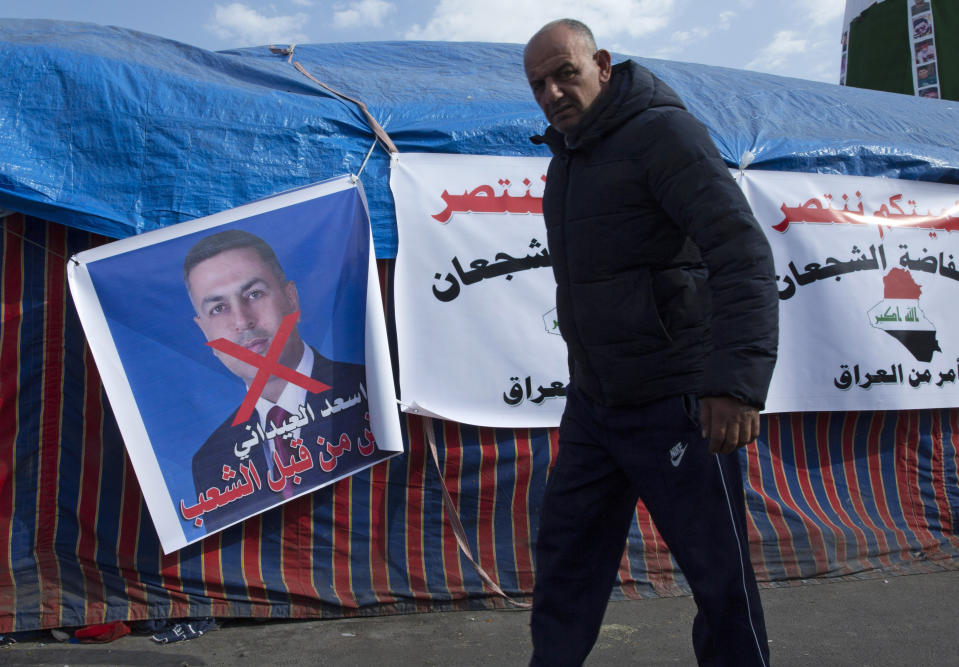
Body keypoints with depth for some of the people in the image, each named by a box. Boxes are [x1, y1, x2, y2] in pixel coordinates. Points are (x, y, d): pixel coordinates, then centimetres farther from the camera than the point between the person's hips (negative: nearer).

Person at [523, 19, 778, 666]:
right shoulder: (570, 152, 12)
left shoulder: (665, 133, -15)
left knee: (719, 571, 1)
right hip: (593, 400, 9)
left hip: (675, 402, -8)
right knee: (567, 551, 14)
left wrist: (737, 377, -38)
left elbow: (742, 253, -26)